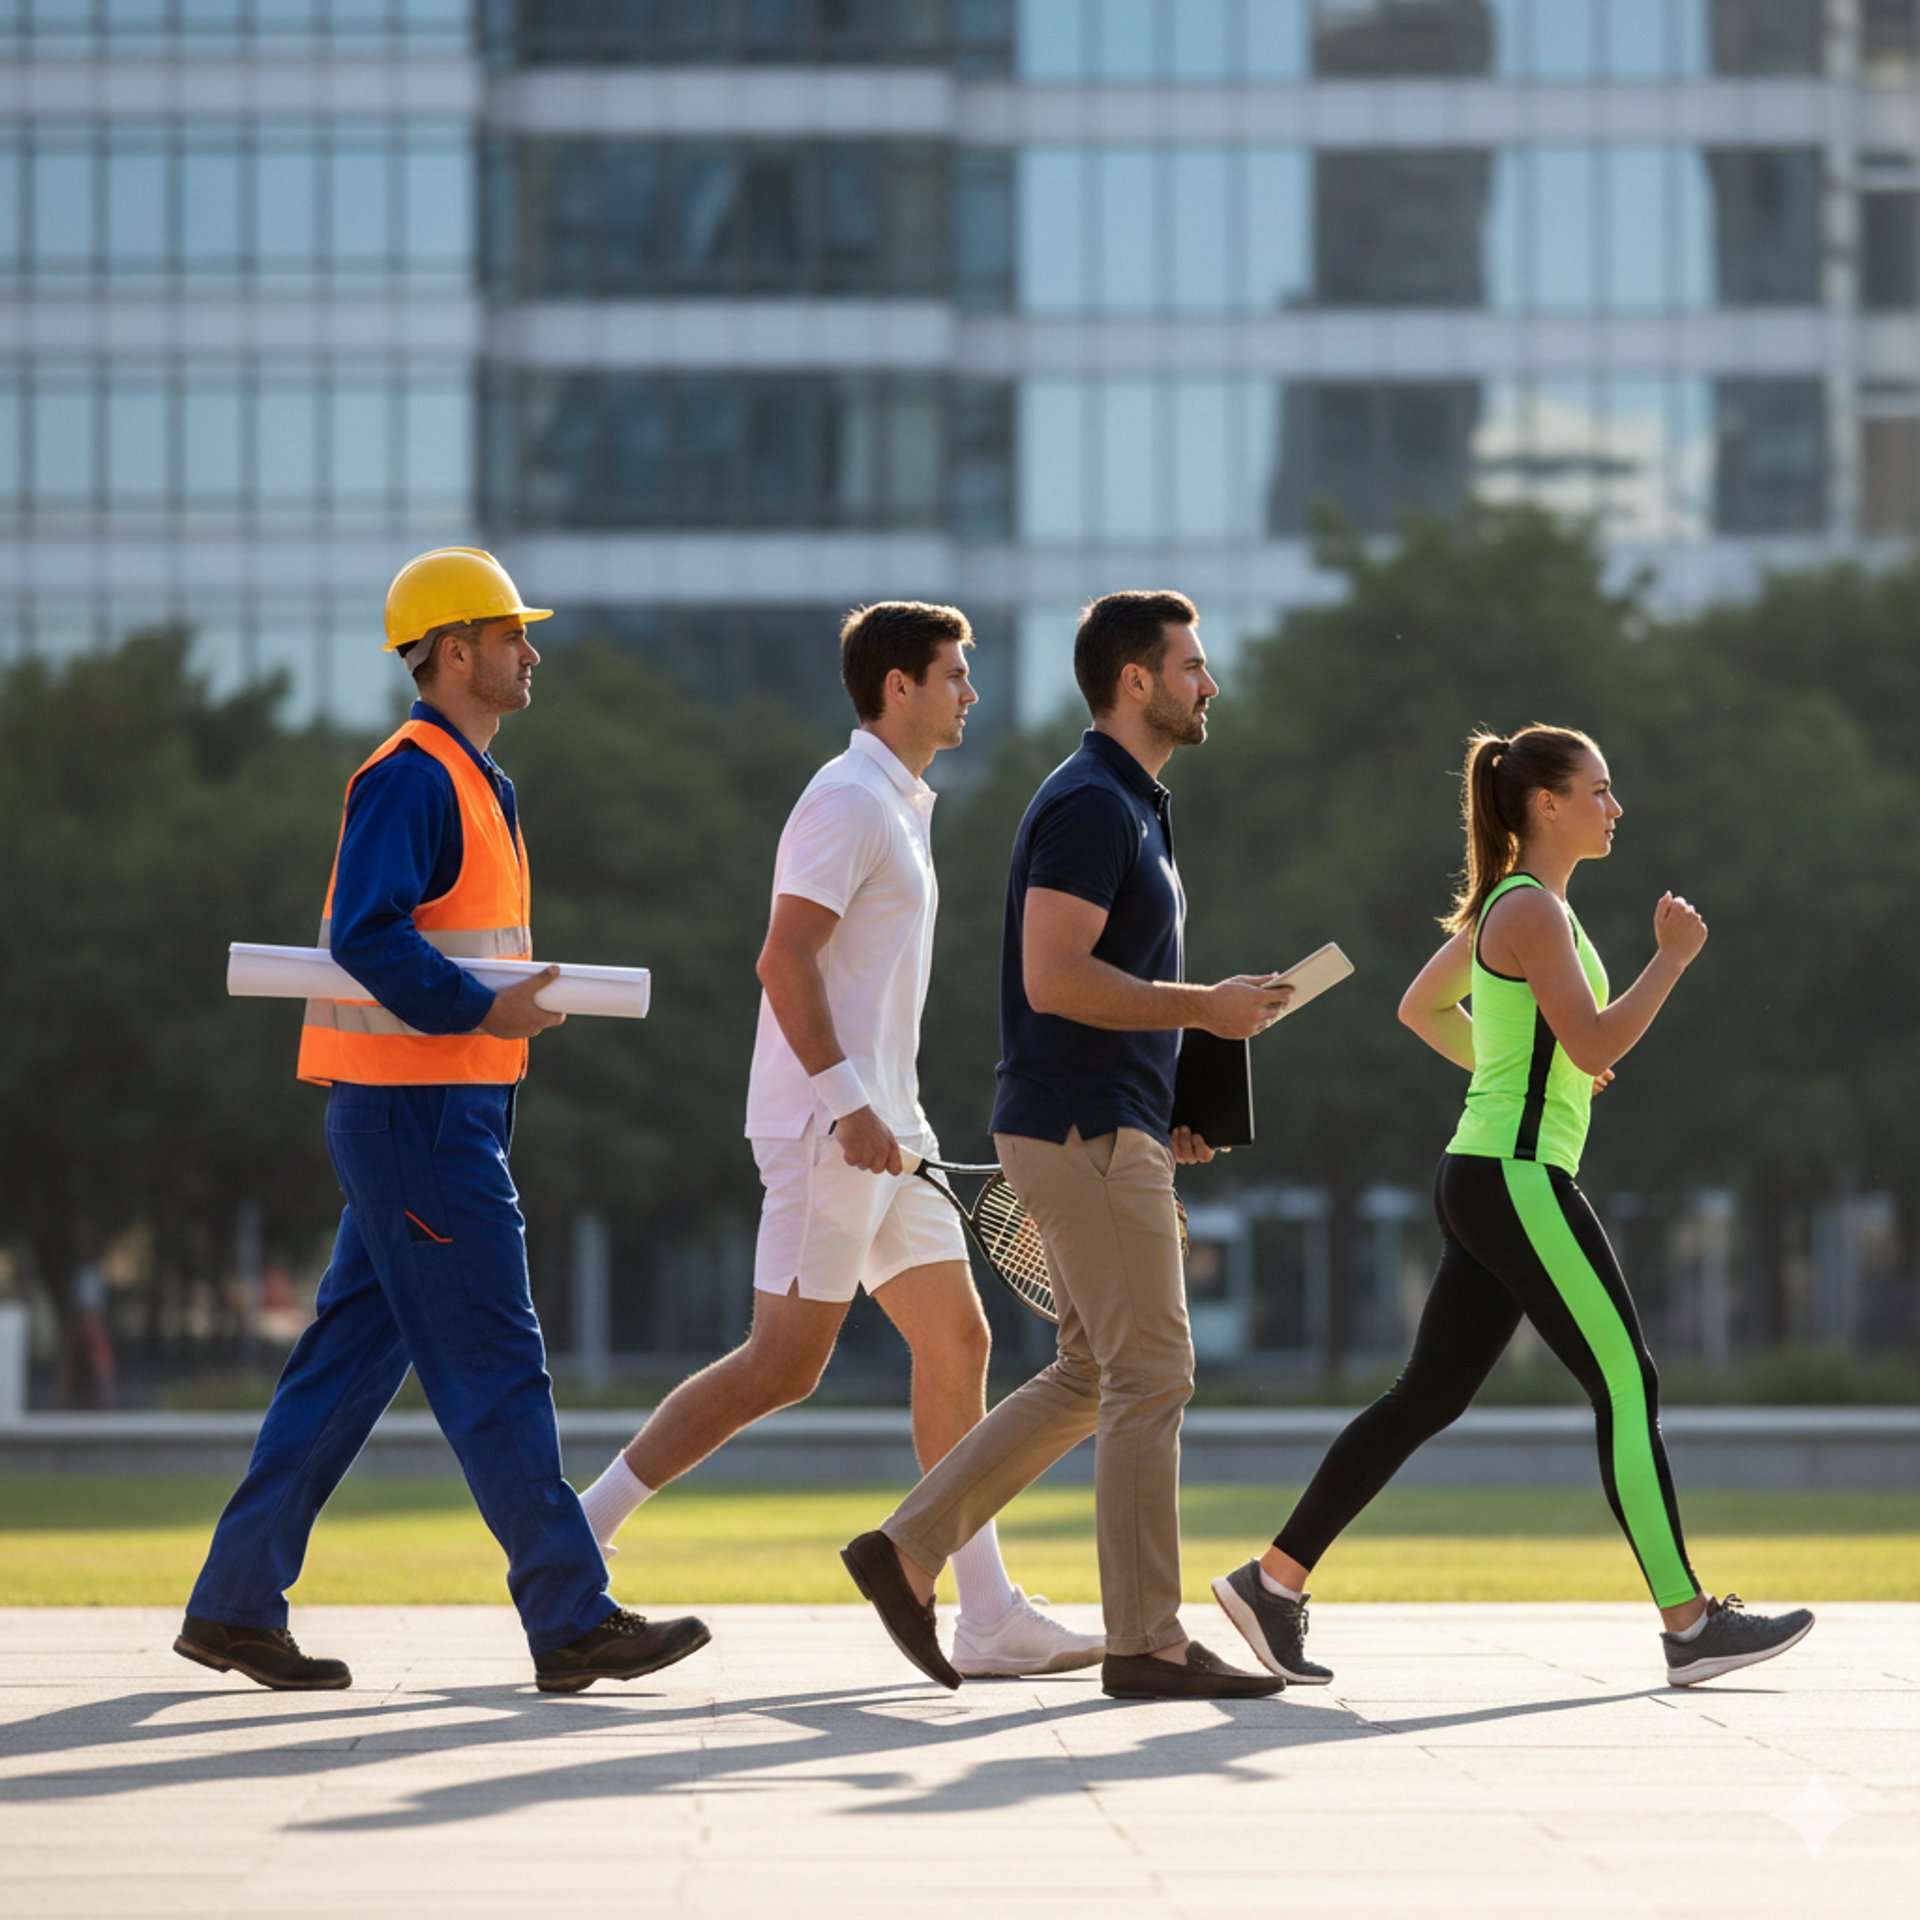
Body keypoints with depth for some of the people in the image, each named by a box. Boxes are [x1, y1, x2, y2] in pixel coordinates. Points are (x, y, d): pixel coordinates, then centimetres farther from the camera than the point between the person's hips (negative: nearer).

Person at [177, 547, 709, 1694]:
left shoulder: (469, 781, 20)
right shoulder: (412, 778, -13)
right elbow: (366, 935, -23)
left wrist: (512, 1006, 10)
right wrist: (481, 1009, -22)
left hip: (444, 1114, 10)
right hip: (415, 1111, -10)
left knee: (351, 1360, 10)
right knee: (494, 1364, -8)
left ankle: (236, 1606, 13)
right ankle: (573, 1622, -6)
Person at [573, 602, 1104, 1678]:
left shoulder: (900, 808, 19)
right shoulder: (848, 801, -12)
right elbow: (785, 960, -19)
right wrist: (847, 1101, -23)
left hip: (878, 1133, 10)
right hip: (826, 1131, -10)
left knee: (958, 1344, 5)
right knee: (784, 1366, -9)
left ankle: (990, 1618, 5)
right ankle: (582, 1533, -1)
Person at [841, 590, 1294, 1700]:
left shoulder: (1131, 806, 19)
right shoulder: (1091, 805, -14)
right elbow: (1053, 979, -23)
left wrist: (1168, 1108, 17)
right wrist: (1205, 1006, -17)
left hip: (1110, 1128, 10)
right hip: (1085, 1132, -10)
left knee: (1091, 1378, 13)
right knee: (1152, 1375, -7)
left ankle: (908, 1550, 13)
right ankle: (1147, 1641, -3)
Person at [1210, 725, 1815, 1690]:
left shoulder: (1505, 906, 17)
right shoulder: (1532, 911, -14)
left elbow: (1422, 1007, 30)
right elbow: (1596, 1044, -22)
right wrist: (1672, 956, -14)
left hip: (1484, 1177, 10)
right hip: (1517, 1180, -10)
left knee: (1428, 1397, 8)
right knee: (1627, 1388, -6)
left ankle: (1274, 1580, 7)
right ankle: (1690, 1626, -4)